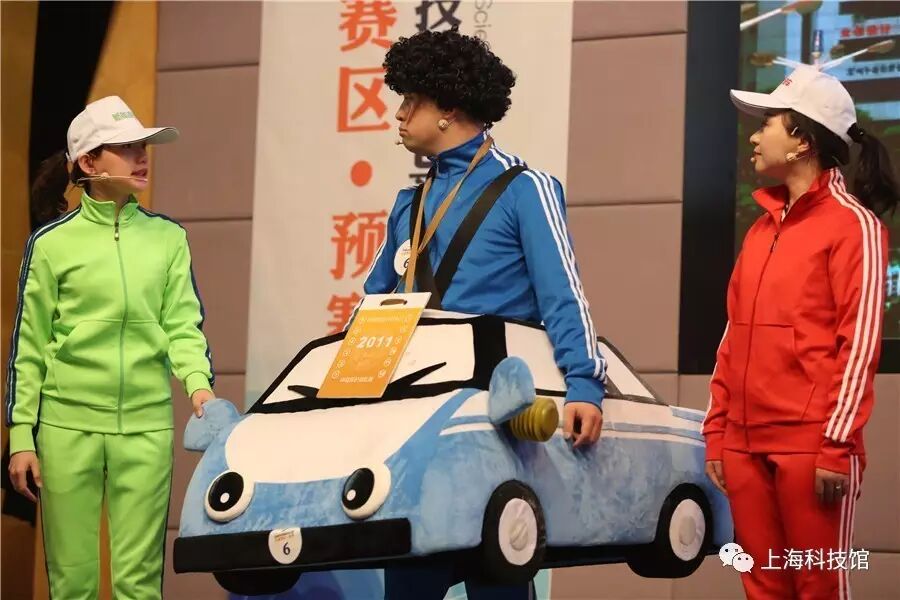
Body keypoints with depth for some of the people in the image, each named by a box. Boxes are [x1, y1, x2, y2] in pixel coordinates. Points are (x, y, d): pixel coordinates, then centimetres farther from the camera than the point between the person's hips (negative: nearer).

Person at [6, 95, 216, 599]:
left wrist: (198, 382, -16)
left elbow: (183, 325, 4)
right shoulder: (52, 243, 1)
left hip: (147, 425, 1)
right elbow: (28, 348, 4)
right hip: (67, 425, -1)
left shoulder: (168, 237, 7)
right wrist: (21, 437, 0)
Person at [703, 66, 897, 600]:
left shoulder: (853, 225, -4)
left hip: (810, 443, -7)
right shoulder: (762, 228, 17)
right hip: (746, 443, 7)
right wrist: (717, 431, 12)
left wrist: (838, 445, -16)